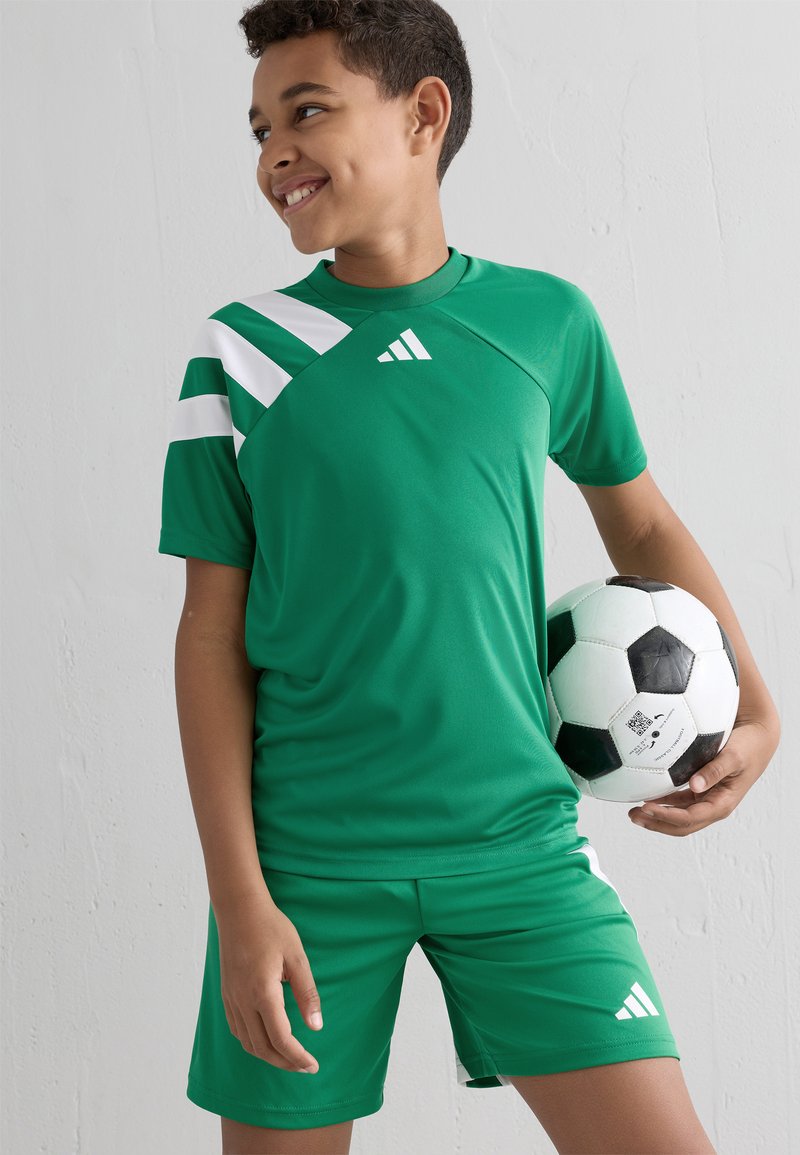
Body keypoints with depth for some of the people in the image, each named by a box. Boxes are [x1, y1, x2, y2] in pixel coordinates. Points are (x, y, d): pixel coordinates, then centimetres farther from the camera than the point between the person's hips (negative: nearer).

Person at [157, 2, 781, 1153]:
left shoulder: (548, 321, 2)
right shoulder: (240, 349, -1)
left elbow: (639, 521, 17)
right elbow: (213, 630, 0)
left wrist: (755, 707, 5)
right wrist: (240, 899, -6)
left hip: (518, 842, 1)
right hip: (307, 857, 0)